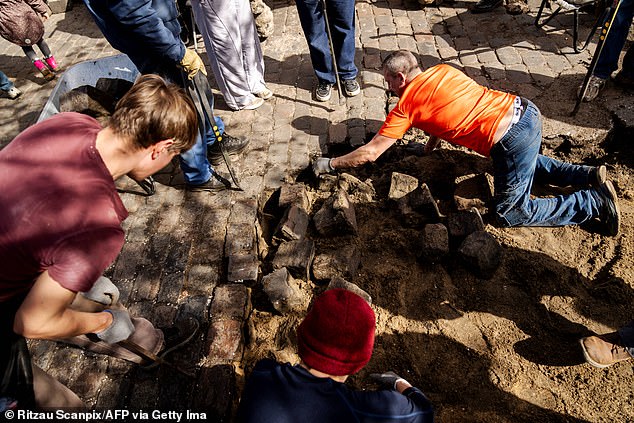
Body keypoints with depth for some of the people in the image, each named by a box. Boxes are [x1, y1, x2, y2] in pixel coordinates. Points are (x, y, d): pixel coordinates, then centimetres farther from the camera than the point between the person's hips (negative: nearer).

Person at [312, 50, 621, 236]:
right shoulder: (442, 70, 11)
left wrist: (329, 164, 5)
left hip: (511, 141, -9)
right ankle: (589, 175, 27)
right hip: (526, 110, 9)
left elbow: (370, 153, -5)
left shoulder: (406, 105, -8)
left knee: (511, 214, 4)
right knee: (527, 164, 38)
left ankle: (596, 201, 6)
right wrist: (430, 147, 26)